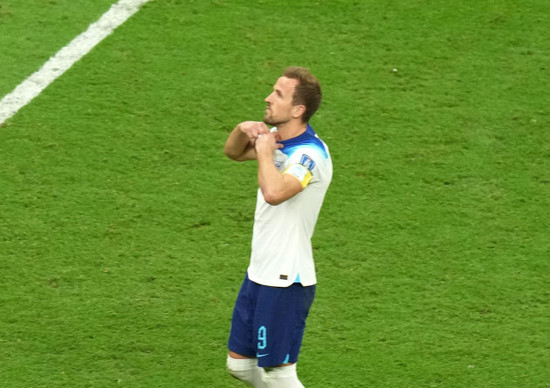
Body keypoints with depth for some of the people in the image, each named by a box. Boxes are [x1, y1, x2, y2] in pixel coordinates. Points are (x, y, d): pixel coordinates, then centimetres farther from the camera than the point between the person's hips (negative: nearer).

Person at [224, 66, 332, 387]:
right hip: (259, 274, 9)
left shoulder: (310, 154, -22)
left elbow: (274, 192, -40)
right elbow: (233, 153, 23)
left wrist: (265, 152, -21)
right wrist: (243, 130, 0)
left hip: (286, 282, -9)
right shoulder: (277, 136, 6)